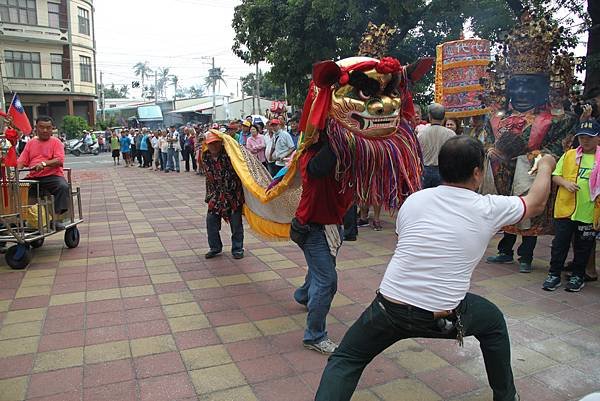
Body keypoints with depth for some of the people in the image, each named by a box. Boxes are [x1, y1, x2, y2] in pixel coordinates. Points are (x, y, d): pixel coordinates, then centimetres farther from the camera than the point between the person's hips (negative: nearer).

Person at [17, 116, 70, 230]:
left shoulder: (56, 142, 5)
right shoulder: (30, 143, 18)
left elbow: (60, 161, -9)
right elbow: (21, 161, 11)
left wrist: (44, 163, -26)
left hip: (52, 176, -4)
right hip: (33, 178, 4)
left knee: (63, 187, -34)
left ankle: (57, 219, -31)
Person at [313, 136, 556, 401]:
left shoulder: (414, 199, 1)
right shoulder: (490, 209, -4)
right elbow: (537, 202, 17)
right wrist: (545, 166, 35)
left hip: (390, 308, 1)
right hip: (443, 318, 0)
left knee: (345, 361, 17)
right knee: (494, 321, 30)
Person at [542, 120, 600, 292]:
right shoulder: (569, 155, 5)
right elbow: (555, 175, 7)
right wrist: (565, 182, -13)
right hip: (565, 208, 1)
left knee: (583, 246, 10)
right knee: (560, 243, 5)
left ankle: (577, 276, 25)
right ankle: (554, 274, 17)